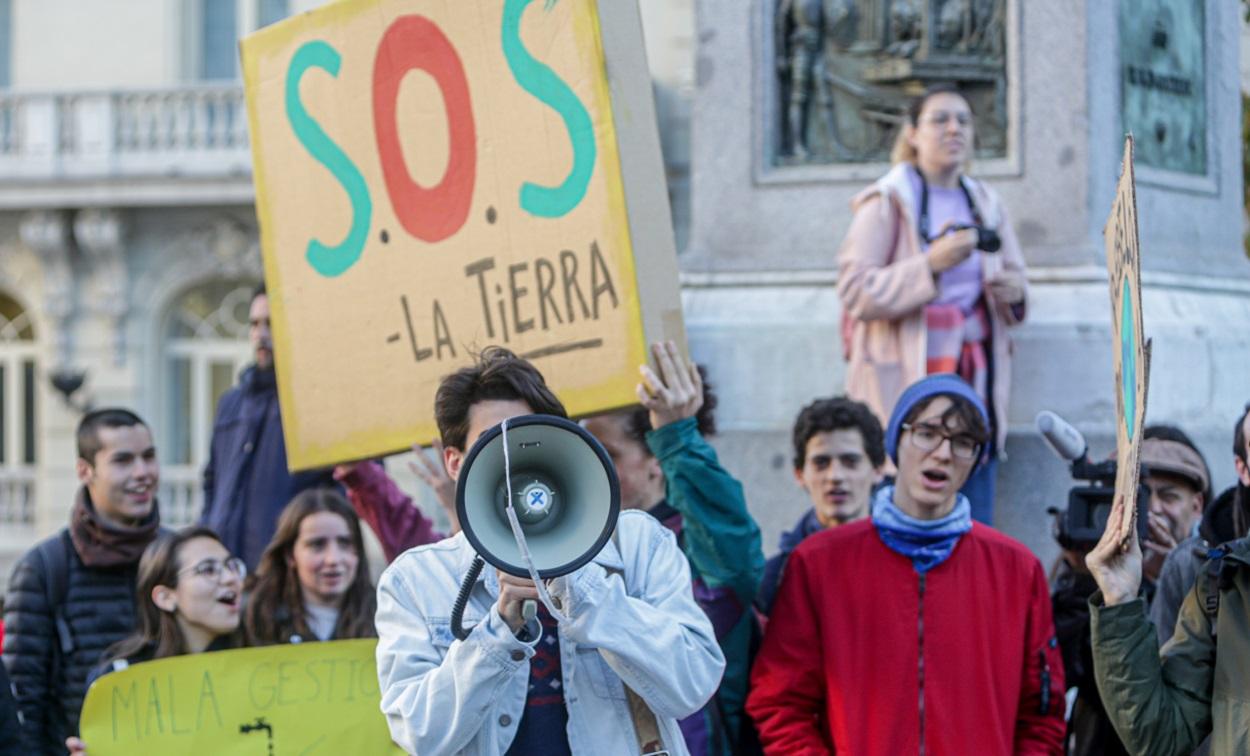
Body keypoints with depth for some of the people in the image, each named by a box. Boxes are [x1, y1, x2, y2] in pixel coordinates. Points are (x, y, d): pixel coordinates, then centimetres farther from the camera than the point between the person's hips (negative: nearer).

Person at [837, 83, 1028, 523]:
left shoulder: (985, 205, 16)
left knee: (975, 528, 0)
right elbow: (854, 290, -10)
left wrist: (1012, 294, -1)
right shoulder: (887, 202, -1)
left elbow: (1014, 279, 24)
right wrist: (932, 264, -20)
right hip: (905, 378, -5)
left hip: (975, 375, 5)